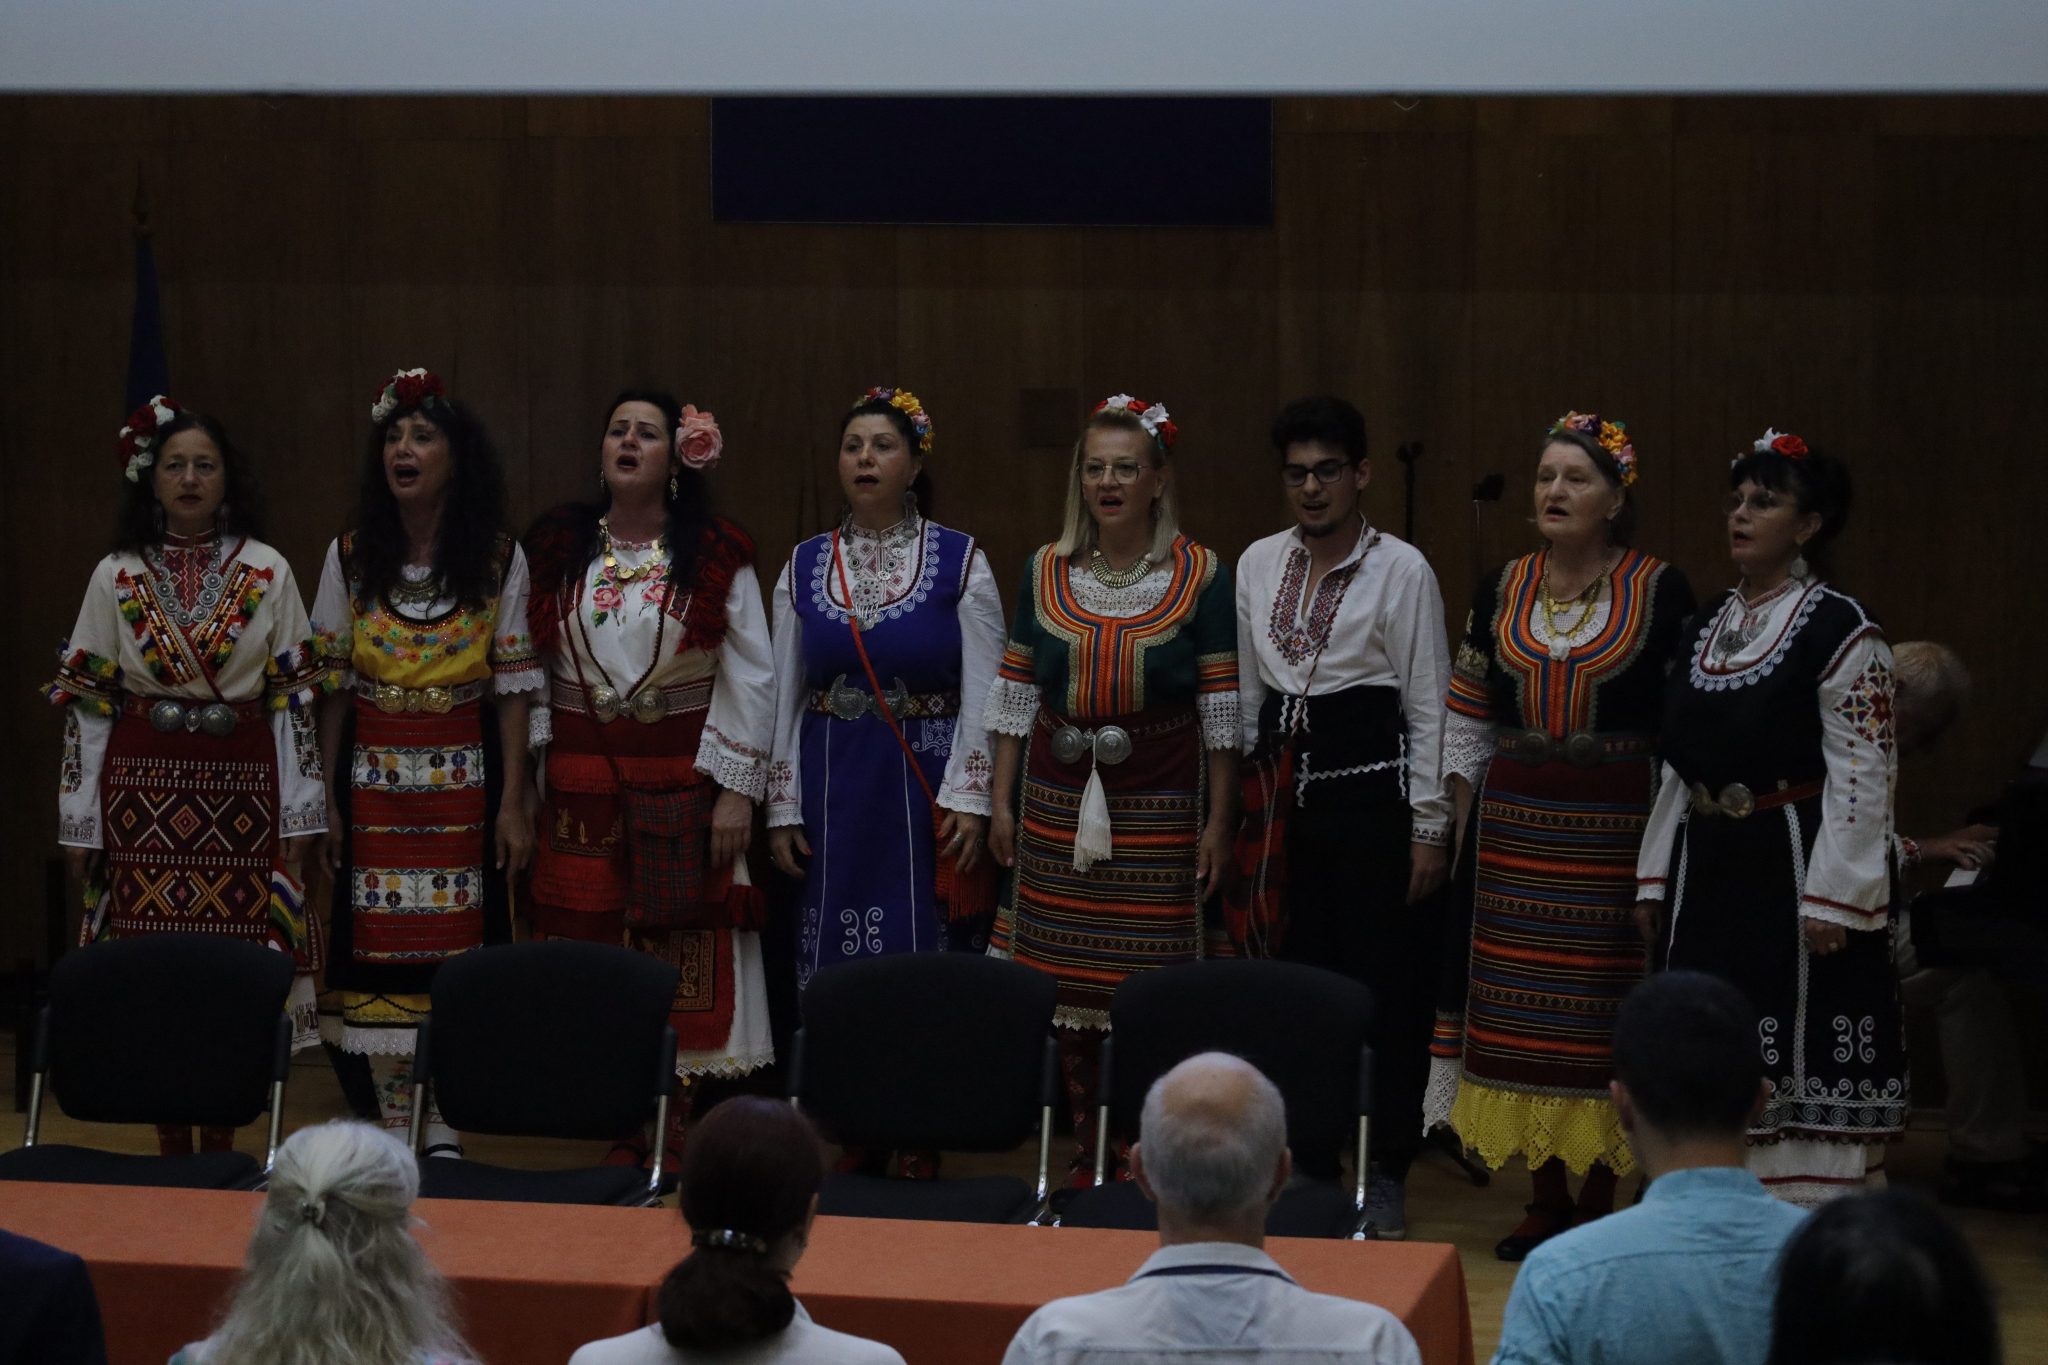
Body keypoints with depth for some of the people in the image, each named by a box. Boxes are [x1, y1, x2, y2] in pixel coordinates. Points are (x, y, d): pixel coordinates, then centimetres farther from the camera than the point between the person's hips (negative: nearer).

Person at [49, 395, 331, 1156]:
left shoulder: (267, 572, 3)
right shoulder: (117, 577, 5)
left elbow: (293, 696, 3)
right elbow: (86, 702, 5)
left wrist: (298, 814, -1)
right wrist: (80, 821, 2)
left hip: (241, 789, 0)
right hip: (145, 789, 1)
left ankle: (221, 1142, 6)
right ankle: (171, 1143, 8)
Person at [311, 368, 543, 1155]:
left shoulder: (499, 560, 0)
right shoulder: (350, 558, 3)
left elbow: (512, 689, 0)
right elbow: (330, 686, 5)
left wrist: (513, 801, -4)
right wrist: (325, 798, 1)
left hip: (463, 779, -1)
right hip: (372, 777, 1)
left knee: (456, 944, -2)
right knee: (379, 948, 0)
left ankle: (445, 1128, 7)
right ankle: (392, 1125, 9)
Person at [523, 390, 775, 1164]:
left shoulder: (716, 556, -1)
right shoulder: (557, 550, 7)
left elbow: (751, 682, -2)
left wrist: (736, 790, -8)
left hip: (683, 781, -2)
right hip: (581, 784, 2)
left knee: (682, 957, -3)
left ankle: (675, 1123, 3)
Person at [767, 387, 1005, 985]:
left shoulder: (961, 562, 0)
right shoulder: (803, 566, 8)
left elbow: (983, 694, -4)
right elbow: (783, 697, 9)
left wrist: (970, 800, -12)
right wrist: (782, 811, 4)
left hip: (927, 785, -2)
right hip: (830, 791, 2)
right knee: (836, 967, 2)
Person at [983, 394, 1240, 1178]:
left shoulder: (1199, 576, -2)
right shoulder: (1047, 572, 7)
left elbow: (1222, 705, -2)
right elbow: (1015, 693, 11)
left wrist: (1219, 820, -4)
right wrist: (1001, 801, 8)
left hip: (1158, 808, -3)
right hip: (1057, 804, 3)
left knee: (1149, 978, -4)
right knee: (1066, 977, 3)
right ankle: (1086, 1145, 13)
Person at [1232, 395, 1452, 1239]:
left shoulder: (1401, 570, -6)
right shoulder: (1258, 565, 8)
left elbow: (1429, 706, -5)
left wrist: (1429, 827, -7)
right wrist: (1239, 803, 13)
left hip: (1372, 785, -4)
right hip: (1282, 789, 4)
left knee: (1384, 980, -1)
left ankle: (1384, 1173, 8)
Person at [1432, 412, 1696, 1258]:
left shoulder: (1660, 592, -3)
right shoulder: (1501, 591, 9)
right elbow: (1467, 719, 14)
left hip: (1616, 825, -4)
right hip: (1514, 824, 4)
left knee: (1602, 1001, -2)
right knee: (1522, 1003, 5)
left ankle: (1598, 1203, 7)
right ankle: (1546, 1199, 15)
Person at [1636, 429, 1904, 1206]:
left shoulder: (1839, 631, -9)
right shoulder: (1707, 627, 14)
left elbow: (1862, 773, -13)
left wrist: (1832, 899, -18)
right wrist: (1656, 877, 14)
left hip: (1794, 871, -7)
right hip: (1708, 872, 7)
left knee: (1797, 1050, -4)